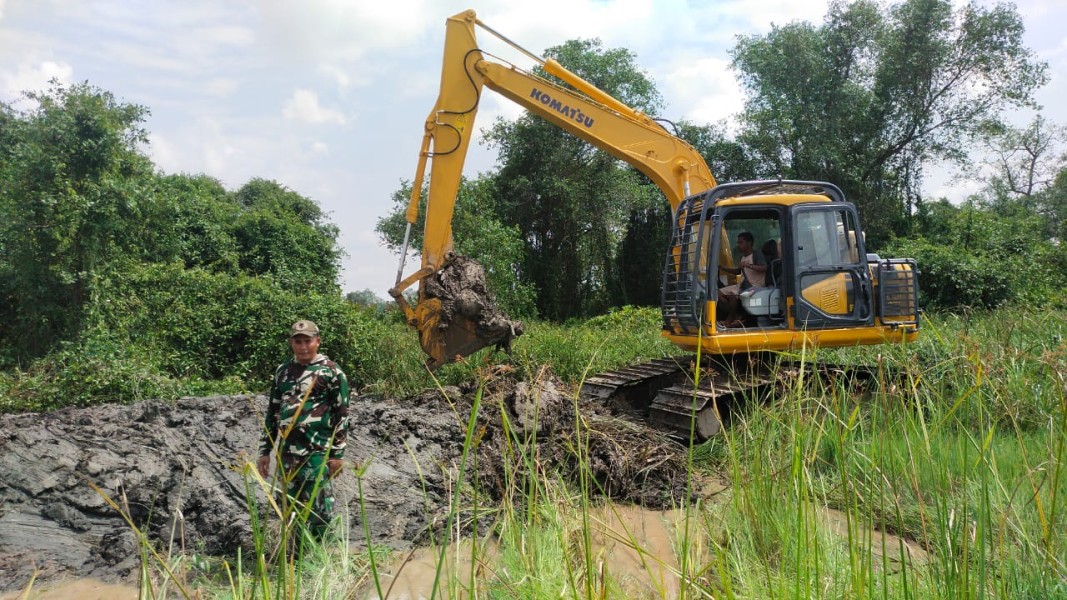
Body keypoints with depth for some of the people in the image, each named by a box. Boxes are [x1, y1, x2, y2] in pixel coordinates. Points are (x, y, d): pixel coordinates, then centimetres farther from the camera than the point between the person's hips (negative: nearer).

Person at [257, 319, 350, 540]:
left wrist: (338, 453, -9)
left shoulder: (332, 372, -3)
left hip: (317, 452, -5)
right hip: (287, 452, 5)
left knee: (318, 508, -3)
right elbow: (272, 413, 18)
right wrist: (264, 451, 14)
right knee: (292, 509, 11)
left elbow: (341, 414, -5)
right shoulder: (282, 371, 13)